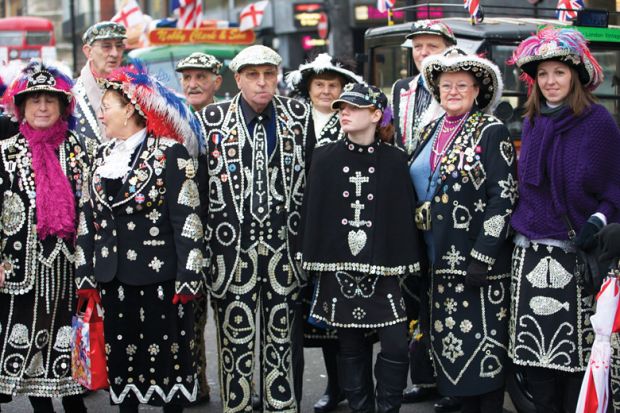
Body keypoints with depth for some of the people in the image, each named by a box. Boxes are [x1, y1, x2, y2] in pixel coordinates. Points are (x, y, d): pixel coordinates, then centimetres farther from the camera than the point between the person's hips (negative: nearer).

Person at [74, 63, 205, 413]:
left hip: (159, 276, -6)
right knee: (121, 354, 12)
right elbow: (89, 218, 14)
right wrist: (86, 274, 9)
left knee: (167, 354, 3)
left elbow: (187, 218, -11)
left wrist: (186, 278, -14)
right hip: (113, 277, 6)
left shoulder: (171, 153, -7)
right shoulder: (104, 156, 12)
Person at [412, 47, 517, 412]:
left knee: (484, 344, -3)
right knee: (451, 342, 9)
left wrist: (482, 256, -19)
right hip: (441, 259, 6)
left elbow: (503, 197, -12)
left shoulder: (491, 131, -6)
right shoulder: (432, 132, 13)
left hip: (477, 259, -6)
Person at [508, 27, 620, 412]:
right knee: (533, 352, 5)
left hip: (577, 253, -4)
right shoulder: (532, 124, 12)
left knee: (577, 352, -3)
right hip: (531, 254, 5)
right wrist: (522, 223, 13)